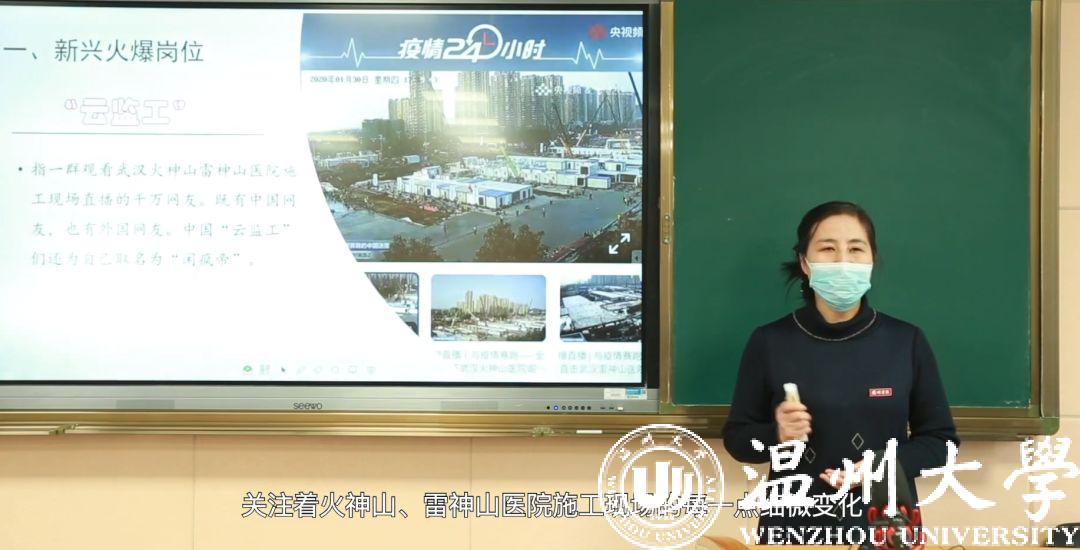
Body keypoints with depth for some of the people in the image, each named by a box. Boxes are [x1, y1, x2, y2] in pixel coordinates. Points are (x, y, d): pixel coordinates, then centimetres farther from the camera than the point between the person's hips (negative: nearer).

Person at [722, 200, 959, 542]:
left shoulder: (907, 341, -3)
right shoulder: (769, 342, -5)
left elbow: (941, 438, 4)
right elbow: (736, 437, 2)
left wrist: (884, 466, -13)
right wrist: (777, 435, -17)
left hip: (886, 527, 1)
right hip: (793, 526, 0)